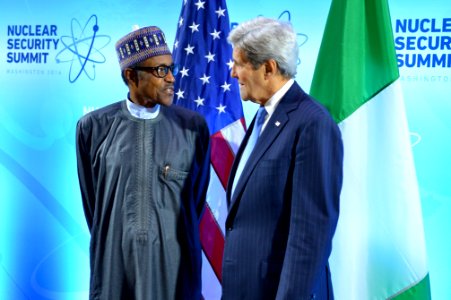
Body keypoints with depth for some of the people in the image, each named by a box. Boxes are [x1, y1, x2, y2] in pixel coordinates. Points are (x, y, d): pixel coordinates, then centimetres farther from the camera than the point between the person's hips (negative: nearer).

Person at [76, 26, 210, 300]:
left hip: (175, 263, 0)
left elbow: (197, 197, 8)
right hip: (114, 264, 0)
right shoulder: (94, 127, -3)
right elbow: (91, 199, 8)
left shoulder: (193, 126, -3)